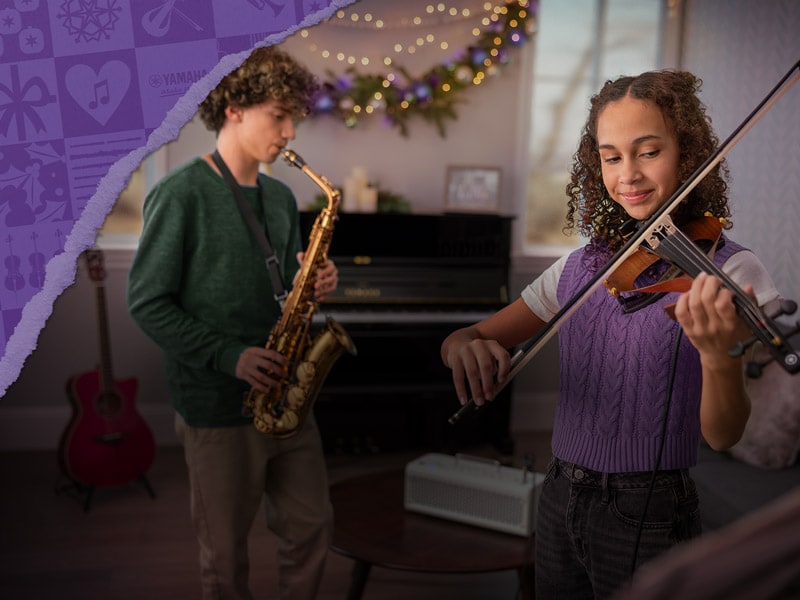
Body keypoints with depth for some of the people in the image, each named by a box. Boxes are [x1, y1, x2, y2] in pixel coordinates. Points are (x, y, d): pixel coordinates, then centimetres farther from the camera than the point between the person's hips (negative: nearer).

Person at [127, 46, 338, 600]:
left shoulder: (281, 198, 10)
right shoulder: (180, 194, -11)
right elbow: (147, 303, -12)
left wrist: (310, 287, -5)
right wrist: (230, 355, -19)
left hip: (283, 393, 6)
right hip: (217, 405, -6)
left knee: (312, 526, 13)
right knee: (227, 551, 9)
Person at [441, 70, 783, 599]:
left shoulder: (727, 271, -10)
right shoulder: (579, 269, 2)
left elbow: (723, 435, -16)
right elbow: (458, 340, 1)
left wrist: (719, 355, -37)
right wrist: (467, 347, -24)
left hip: (649, 518, -4)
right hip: (560, 501, 4)